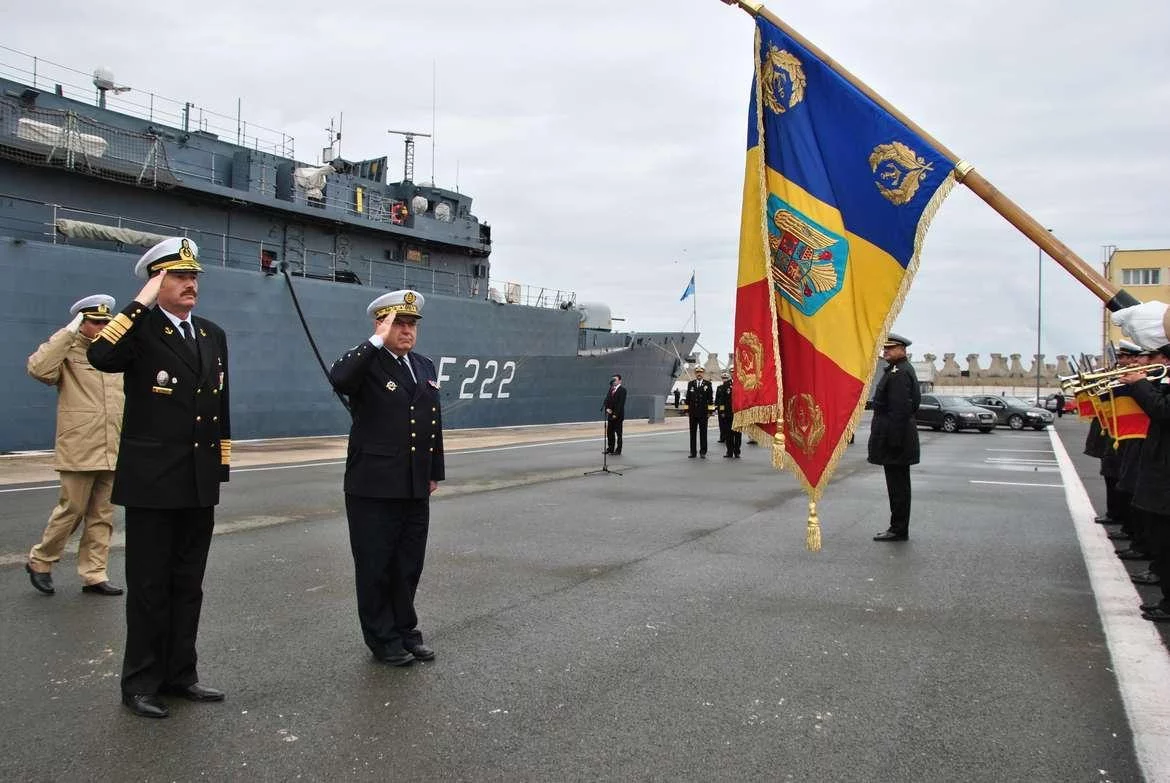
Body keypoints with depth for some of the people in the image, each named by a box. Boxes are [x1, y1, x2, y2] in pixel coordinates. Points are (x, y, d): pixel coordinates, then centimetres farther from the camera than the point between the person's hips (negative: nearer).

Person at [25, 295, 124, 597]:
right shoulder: (67, 352, -2)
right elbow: (38, 368, -24)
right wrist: (68, 333, -20)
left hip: (112, 452, 5)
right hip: (79, 451, -5)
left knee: (103, 516, 7)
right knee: (71, 510, 0)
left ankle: (93, 575, 13)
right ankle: (40, 561, 22)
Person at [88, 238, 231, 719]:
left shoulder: (213, 335, 12)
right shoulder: (139, 328, -5)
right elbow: (100, 357, -28)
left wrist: (221, 466, 13)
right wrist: (142, 303, -22)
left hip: (199, 484, 6)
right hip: (152, 482, -5)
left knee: (187, 585, 13)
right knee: (149, 587, 4)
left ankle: (179, 674, 25)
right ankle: (140, 684, 16)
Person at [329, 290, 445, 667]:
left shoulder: (425, 367, 12)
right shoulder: (366, 362, -7)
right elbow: (339, 379, -32)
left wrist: (435, 472, 15)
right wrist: (377, 340, -26)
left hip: (415, 488, 6)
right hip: (373, 487, -6)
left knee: (409, 565, 14)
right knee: (375, 566, 6)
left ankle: (405, 631, 29)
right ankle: (382, 639, 19)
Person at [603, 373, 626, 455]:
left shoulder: (622, 390, -8)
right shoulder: (611, 389, 11)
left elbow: (621, 403, -14)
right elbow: (607, 399, 6)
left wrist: (616, 414, -17)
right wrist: (607, 408, -12)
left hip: (617, 415, -6)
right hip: (610, 414, 6)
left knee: (618, 433, 2)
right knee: (609, 432, 9)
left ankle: (618, 450, 7)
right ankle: (610, 448, 17)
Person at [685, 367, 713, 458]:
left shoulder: (707, 384, 3)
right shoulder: (690, 384, 11)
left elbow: (710, 399, 1)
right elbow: (688, 398, 10)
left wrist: (709, 411, -5)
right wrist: (687, 410, 5)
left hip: (703, 412, -2)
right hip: (693, 412, 2)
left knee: (703, 432, 0)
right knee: (693, 432, 5)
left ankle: (703, 452, 4)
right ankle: (693, 452, 10)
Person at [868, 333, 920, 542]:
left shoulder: (899, 373, -17)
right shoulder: (899, 370, 17)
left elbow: (900, 410, -23)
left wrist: (893, 440, -24)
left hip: (894, 437, -11)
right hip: (896, 437, 11)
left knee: (897, 484, -4)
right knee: (899, 484, 15)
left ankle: (899, 530, 2)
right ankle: (898, 528, 22)